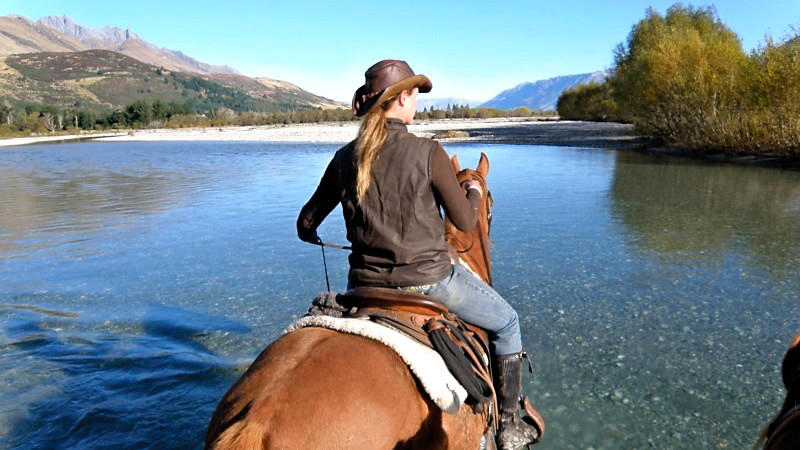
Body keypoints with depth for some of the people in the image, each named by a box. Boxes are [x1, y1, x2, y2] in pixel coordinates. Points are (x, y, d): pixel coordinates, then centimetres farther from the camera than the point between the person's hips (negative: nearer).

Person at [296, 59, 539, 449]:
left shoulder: (345, 157, -1)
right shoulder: (427, 152, -14)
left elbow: (308, 220, 9)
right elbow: (465, 222, -7)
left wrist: (308, 233, 33)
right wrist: (475, 192, 15)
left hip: (365, 285, 4)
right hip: (429, 279, -4)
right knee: (506, 322, 21)